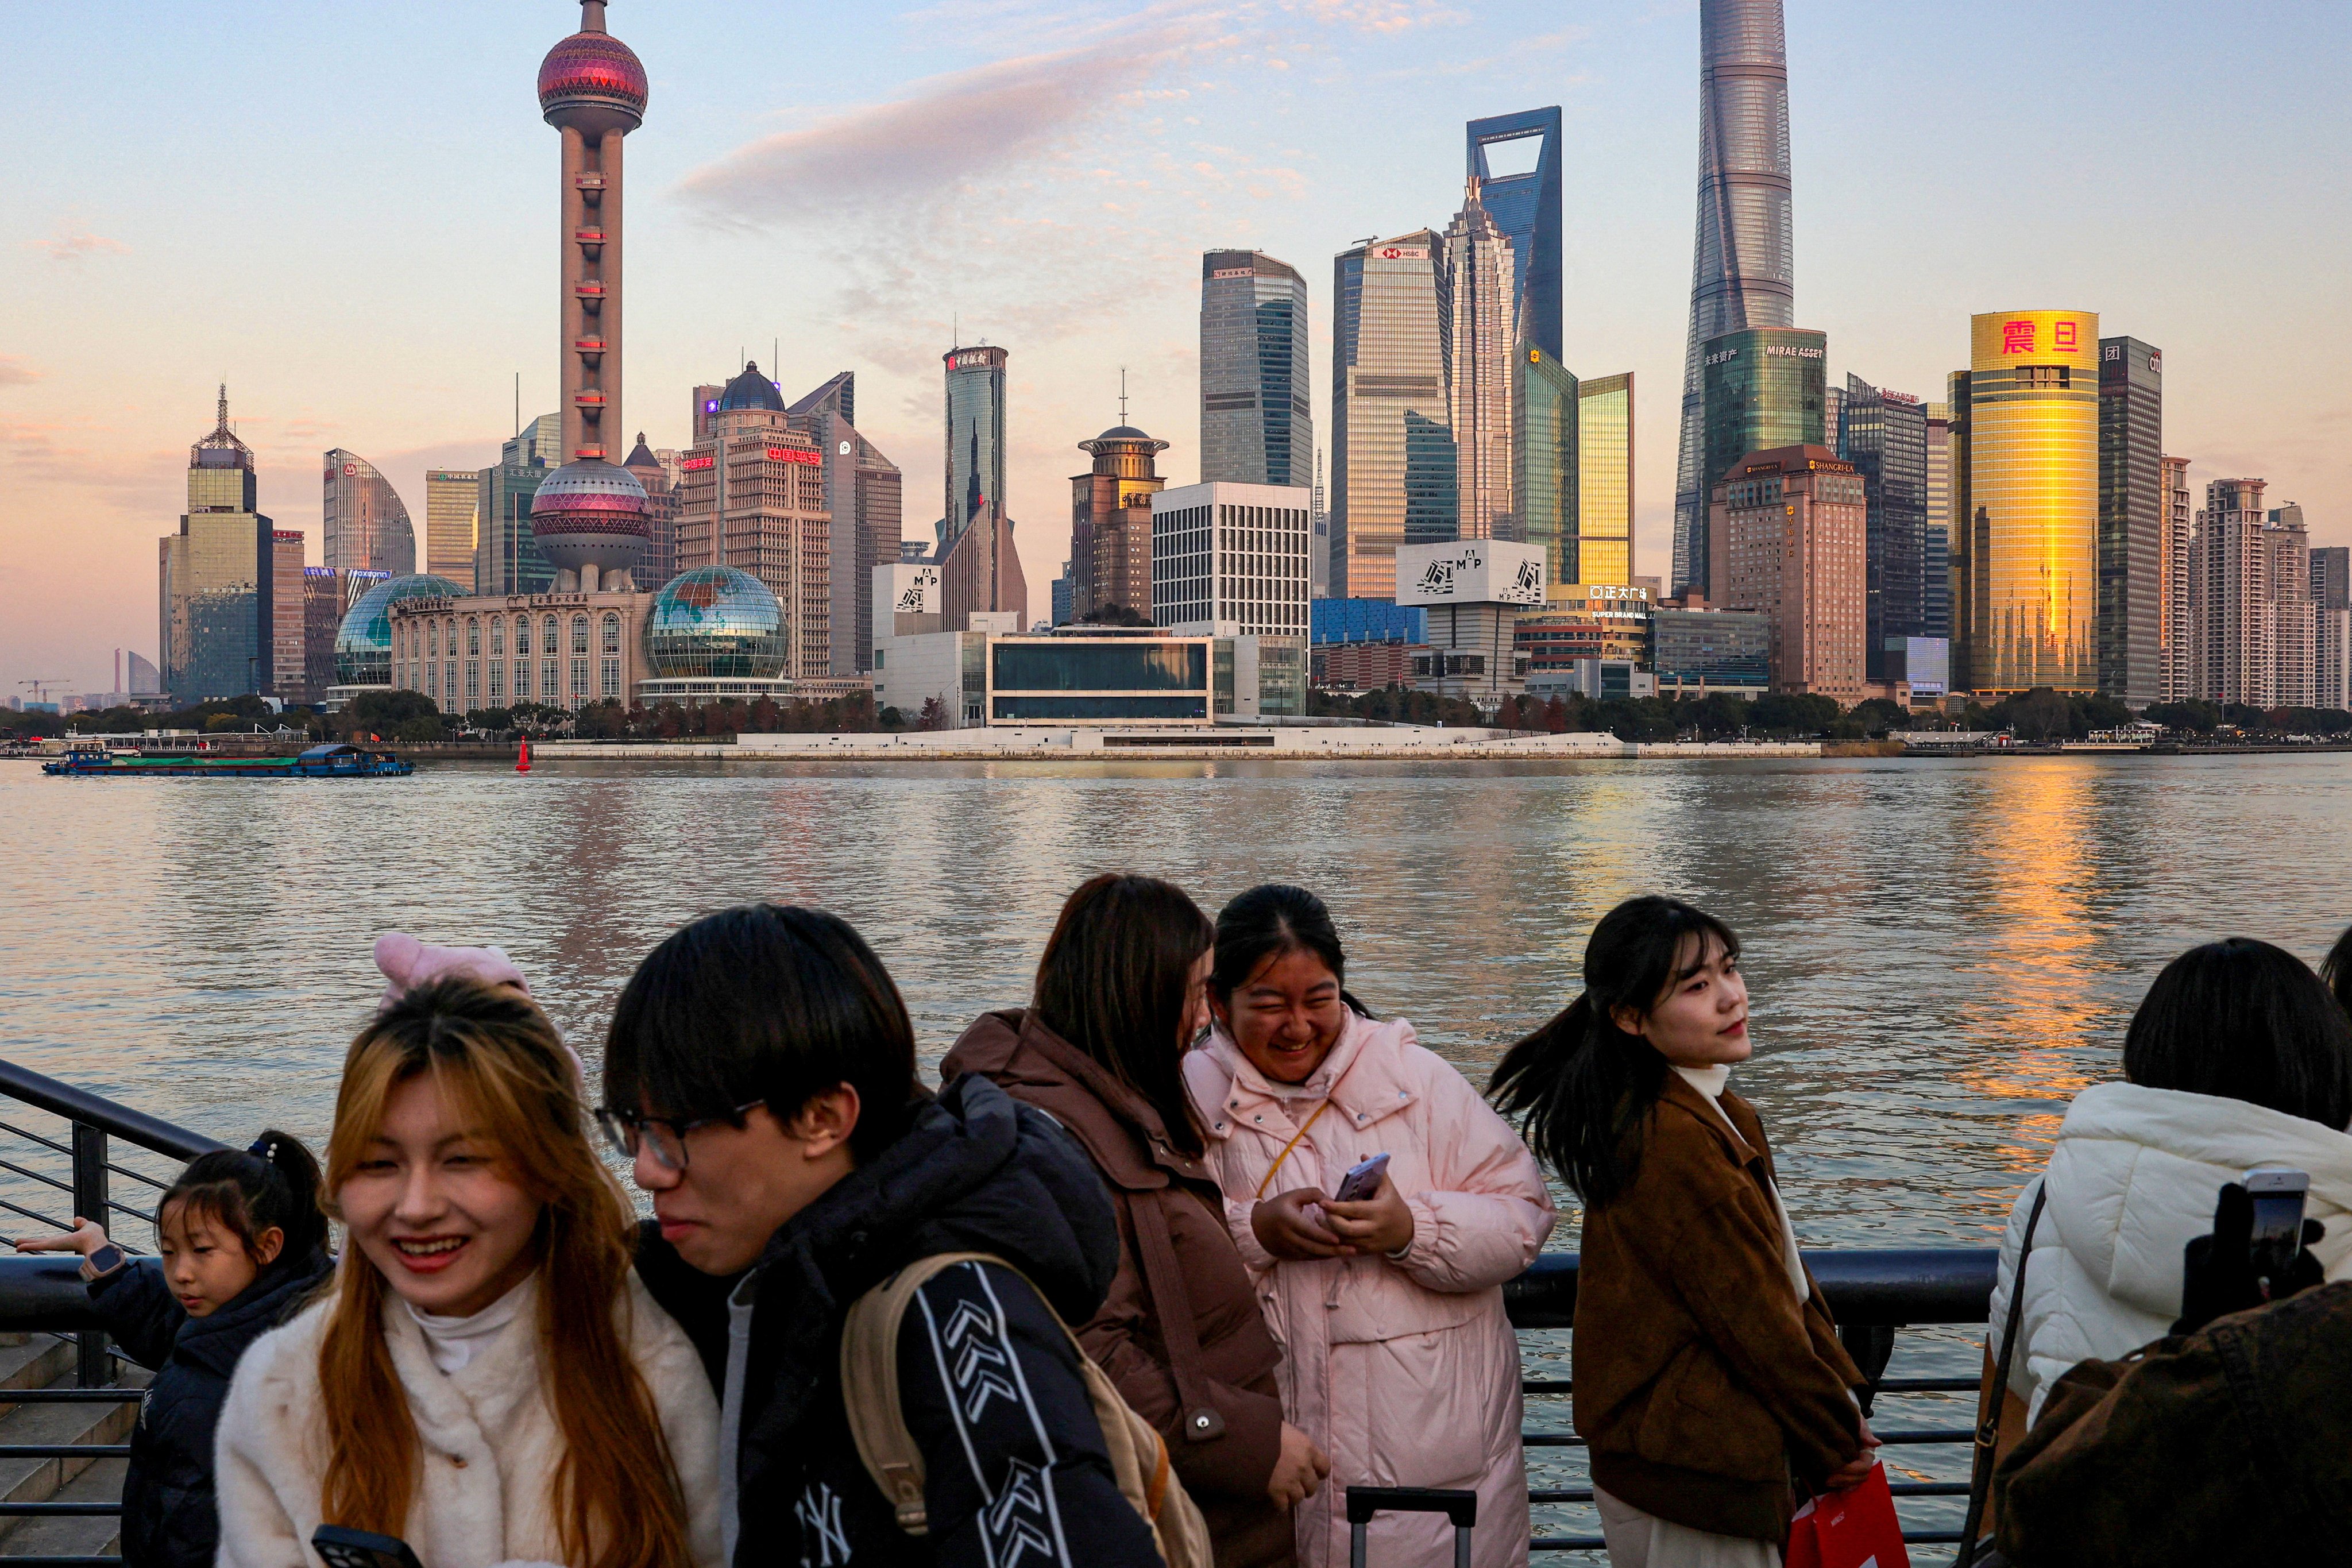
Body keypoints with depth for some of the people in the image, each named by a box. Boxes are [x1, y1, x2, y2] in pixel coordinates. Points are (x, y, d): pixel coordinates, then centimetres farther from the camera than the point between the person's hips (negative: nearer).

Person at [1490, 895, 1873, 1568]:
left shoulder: (1720, 1114, 9)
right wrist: (1836, 1440, -8)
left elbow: (1786, 1272, 11)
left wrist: (1842, 1396, 3)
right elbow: (1750, 1315, -19)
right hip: (1690, 1484, -10)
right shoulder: (1675, 1141, -23)